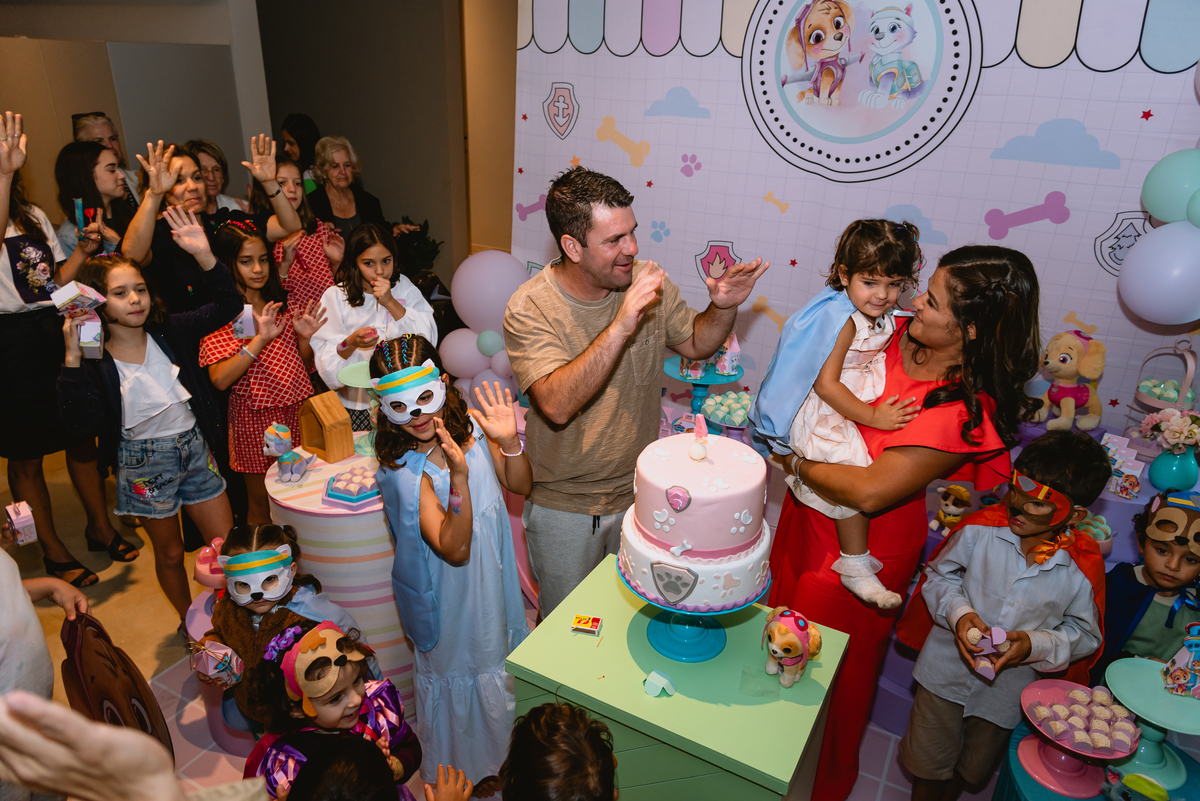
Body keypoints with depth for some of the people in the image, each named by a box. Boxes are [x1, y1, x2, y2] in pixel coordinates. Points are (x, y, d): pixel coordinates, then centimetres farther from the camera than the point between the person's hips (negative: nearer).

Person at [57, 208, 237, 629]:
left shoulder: (170, 332, -4)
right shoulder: (92, 359, -13)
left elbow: (228, 307, -10)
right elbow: (81, 424, -23)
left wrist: (204, 255, -24)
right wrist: (72, 359, -31)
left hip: (195, 447, 3)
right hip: (145, 460, -2)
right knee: (170, 553, 16)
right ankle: (190, 621, 40)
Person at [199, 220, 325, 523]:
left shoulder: (283, 306, 7)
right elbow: (220, 380, -19)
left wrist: (305, 337, -9)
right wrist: (260, 339, -25)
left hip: (296, 409, 4)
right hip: (255, 416, -4)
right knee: (262, 503, 9)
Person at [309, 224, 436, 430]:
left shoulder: (403, 287, 6)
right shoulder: (335, 297, 0)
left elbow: (429, 338, -6)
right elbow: (327, 365, -6)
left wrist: (391, 303, -12)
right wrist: (350, 343, -25)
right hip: (358, 403, -1)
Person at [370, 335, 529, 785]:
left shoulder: (469, 427, -11)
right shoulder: (405, 473, -27)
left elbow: (520, 486, 0)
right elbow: (455, 549, -31)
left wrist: (509, 441, -19)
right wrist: (459, 478, -43)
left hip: (494, 580, 6)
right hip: (451, 600, -5)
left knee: (502, 667, 25)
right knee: (462, 678, 14)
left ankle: (510, 761, 53)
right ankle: (465, 775, 44)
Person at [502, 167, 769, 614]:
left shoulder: (647, 283, -9)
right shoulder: (529, 308, -21)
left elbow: (696, 345, 7)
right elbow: (557, 406, -34)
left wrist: (724, 308, -14)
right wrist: (620, 327, -40)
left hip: (638, 491, 4)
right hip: (564, 506, -3)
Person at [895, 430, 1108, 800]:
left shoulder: (1083, 569, -19)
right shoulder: (981, 528, -19)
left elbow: (1086, 635, -5)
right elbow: (939, 575, -4)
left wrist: (1036, 645, -23)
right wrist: (958, 613, -22)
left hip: (1007, 690, 1)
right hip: (947, 671, -1)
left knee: (973, 770, 27)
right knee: (929, 766, 16)